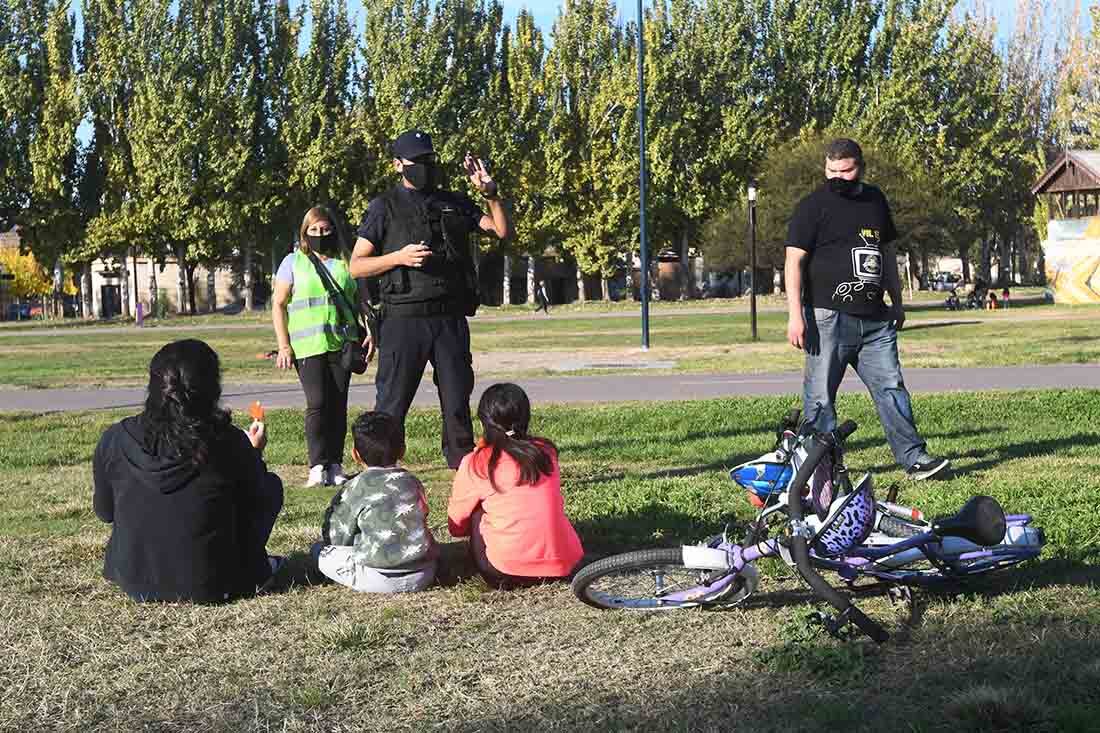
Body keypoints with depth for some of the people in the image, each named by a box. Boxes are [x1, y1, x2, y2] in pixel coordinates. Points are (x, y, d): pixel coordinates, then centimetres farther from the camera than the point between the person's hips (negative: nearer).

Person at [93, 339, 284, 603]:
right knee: (271, 483, 18)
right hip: (211, 588, -3)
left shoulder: (114, 440, -11)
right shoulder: (230, 443, -18)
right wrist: (254, 456, 16)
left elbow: (105, 512, 5)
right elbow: (257, 510, -2)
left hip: (136, 584, 3)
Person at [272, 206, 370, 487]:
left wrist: (369, 331, 2)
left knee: (338, 405, 1)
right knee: (317, 404, -11)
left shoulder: (346, 263, 14)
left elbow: (361, 301, 18)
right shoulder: (294, 262, 8)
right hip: (307, 346, -2)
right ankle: (318, 466, -11)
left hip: (342, 345, 2)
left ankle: (335, 465, 6)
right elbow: (278, 304, 6)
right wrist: (283, 345, -2)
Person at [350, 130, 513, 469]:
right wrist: (399, 257, -14)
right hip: (404, 320, -3)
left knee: (458, 402, 7)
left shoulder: (454, 203, 15)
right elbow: (356, 266, 1)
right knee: (391, 404, -3)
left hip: (451, 319, 4)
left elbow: (503, 231, 12)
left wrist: (491, 193, -2)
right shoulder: (385, 207, 4)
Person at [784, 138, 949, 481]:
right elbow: (794, 262, -7)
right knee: (820, 396, -2)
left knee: (891, 388, 3)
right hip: (829, 319, -5)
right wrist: (795, 315, -15)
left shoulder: (875, 200, 16)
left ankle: (913, 458, 6)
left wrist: (897, 301, 24)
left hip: (875, 319, 5)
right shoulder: (813, 206, -3)